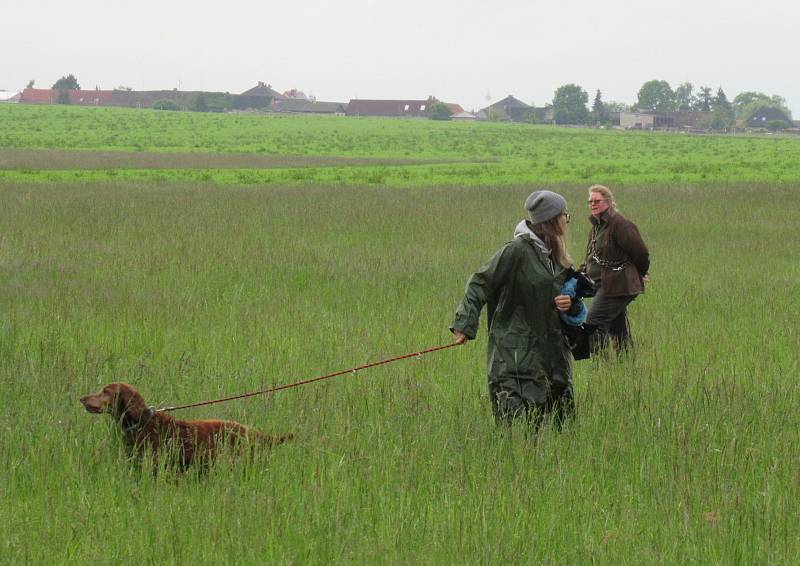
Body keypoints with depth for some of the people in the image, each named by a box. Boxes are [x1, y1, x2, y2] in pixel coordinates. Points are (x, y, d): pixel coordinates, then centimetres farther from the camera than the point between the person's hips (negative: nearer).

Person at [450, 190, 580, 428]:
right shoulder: (518, 249, -12)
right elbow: (481, 282, -12)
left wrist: (570, 302, 0)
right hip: (516, 352, -8)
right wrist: (465, 323, -19)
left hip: (551, 344, 8)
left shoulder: (556, 254, 13)